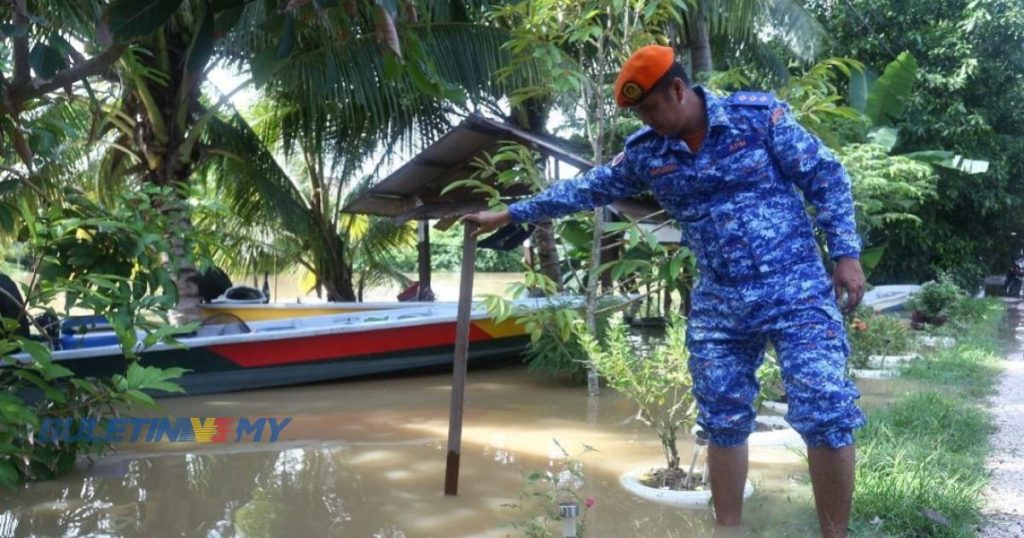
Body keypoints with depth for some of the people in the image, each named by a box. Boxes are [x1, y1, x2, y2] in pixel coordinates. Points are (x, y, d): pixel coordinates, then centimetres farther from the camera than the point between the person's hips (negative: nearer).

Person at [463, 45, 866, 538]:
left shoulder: (759, 114, -6)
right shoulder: (644, 152, 5)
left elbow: (826, 176, -1)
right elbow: (583, 189, 13)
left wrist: (846, 252, -7)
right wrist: (510, 214, 16)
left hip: (795, 289, -3)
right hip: (718, 303, 4)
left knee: (825, 414, -9)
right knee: (723, 422, 7)